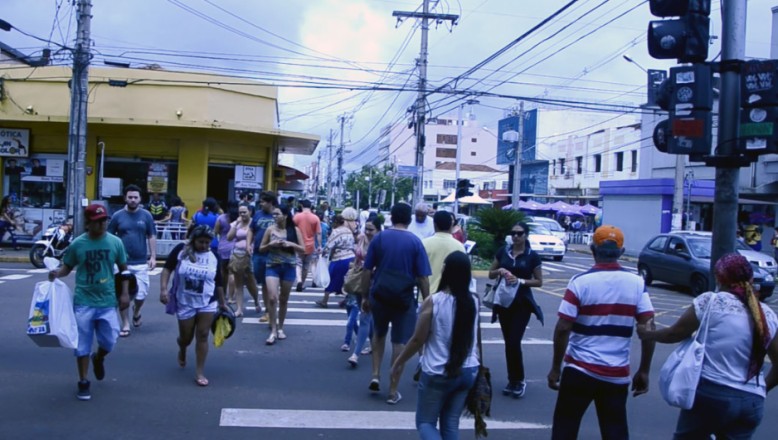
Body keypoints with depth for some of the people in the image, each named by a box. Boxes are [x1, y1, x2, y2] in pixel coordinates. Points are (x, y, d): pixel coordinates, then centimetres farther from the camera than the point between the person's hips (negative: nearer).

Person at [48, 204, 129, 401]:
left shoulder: (115, 242, -2)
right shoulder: (77, 244, -5)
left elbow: (123, 269, 7)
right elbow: (67, 267, 4)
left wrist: (125, 293, 1)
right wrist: (57, 273, -18)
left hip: (107, 301, 1)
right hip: (83, 301, -1)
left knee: (109, 341, 3)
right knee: (82, 344, 4)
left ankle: (98, 359, 39)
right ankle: (83, 383, 19)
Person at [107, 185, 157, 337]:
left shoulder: (146, 215, 0)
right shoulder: (117, 216, -1)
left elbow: (152, 237, 5)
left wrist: (153, 257, -2)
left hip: (141, 263, 0)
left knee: (141, 294, 1)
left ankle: (136, 312, 34)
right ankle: (125, 325, 16)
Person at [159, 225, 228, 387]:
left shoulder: (213, 257, -2)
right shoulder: (181, 250, -8)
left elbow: (218, 282, 6)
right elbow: (167, 269, -5)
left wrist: (222, 303, 11)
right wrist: (163, 289, -18)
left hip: (207, 303, 1)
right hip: (185, 303, -1)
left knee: (202, 336, -2)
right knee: (186, 337, 9)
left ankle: (199, 372, 6)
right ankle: (182, 350, 47)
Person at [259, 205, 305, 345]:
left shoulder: (295, 230, 0)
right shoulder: (270, 229, 1)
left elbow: (303, 249, 3)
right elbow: (261, 248, 7)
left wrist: (290, 244, -14)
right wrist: (271, 244, -12)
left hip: (289, 267, 1)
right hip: (272, 267, 0)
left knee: (284, 299, 10)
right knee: (272, 298, -14)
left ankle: (280, 328, 26)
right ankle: (273, 331, -6)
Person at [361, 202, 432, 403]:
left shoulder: (379, 238, 0)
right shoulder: (415, 242, -6)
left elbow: (367, 270, 1)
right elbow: (422, 277, -7)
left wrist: (366, 296, 10)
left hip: (379, 295, 2)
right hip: (403, 298, -2)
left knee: (379, 334, 26)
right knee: (399, 342, 6)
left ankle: (375, 375, 16)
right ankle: (393, 391, 10)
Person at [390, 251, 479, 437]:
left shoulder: (433, 301, -15)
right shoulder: (473, 302, -2)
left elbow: (418, 339, -9)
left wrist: (398, 363, 3)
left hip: (437, 374, -4)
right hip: (467, 372, 4)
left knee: (425, 422, 11)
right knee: (451, 424, 15)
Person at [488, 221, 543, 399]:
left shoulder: (532, 256, -4)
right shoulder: (503, 251, 4)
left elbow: (539, 282, 0)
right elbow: (491, 274, 11)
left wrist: (520, 280, -15)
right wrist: (499, 271, -11)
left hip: (522, 303, -3)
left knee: (515, 342, -9)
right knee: (508, 342, 8)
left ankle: (519, 381, 7)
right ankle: (512, 380, 19)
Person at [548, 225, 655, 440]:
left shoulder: (580, 282, -10)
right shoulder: (637, 283, -2)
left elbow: (563, 329, -12)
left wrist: (555, 368, -1)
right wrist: (644, 371, 4)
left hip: (580, 370, -2)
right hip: (617, 374, 2)